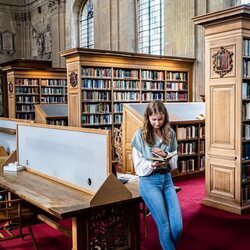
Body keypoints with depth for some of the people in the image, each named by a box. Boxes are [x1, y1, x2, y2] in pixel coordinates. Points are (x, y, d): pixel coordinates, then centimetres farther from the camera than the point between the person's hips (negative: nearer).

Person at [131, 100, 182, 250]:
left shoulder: (170, 133, 7)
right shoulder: (140, 135, -3)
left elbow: (175, 160, 9)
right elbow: (138, 165, -2)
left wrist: (166, 156, -12)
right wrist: (152, 164, -22)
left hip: (167, 178, 3)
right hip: (149, 181, -3)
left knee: (178, 226, -6)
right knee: (165, 226, -10)